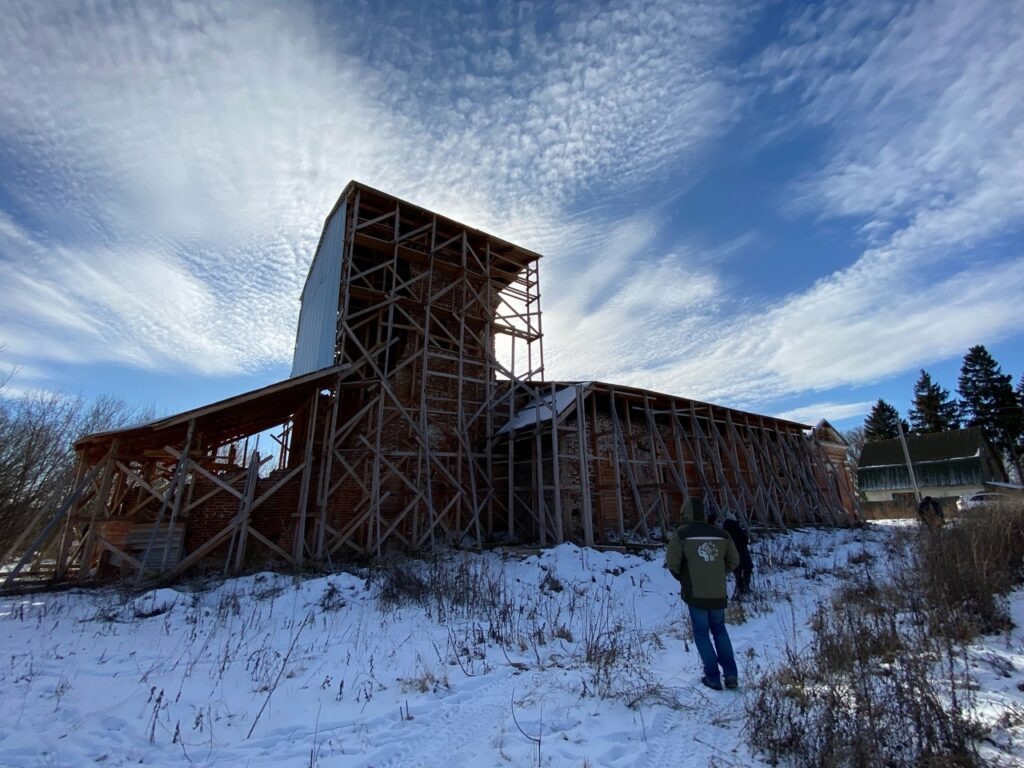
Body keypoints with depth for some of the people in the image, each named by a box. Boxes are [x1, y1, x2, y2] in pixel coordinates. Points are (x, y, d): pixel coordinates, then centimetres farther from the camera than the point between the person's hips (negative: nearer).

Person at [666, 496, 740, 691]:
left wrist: (682, 577, 7)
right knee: (719, 630, 24)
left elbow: (672, 563, -14)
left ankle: (713, 677, 17)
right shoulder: (721, 533, 1)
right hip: (718, 593, 4)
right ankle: (731, 674, 23)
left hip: (696, 594, -4)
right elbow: (734, 561, 8)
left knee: (702, 634, 14)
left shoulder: (680, 534, -11)